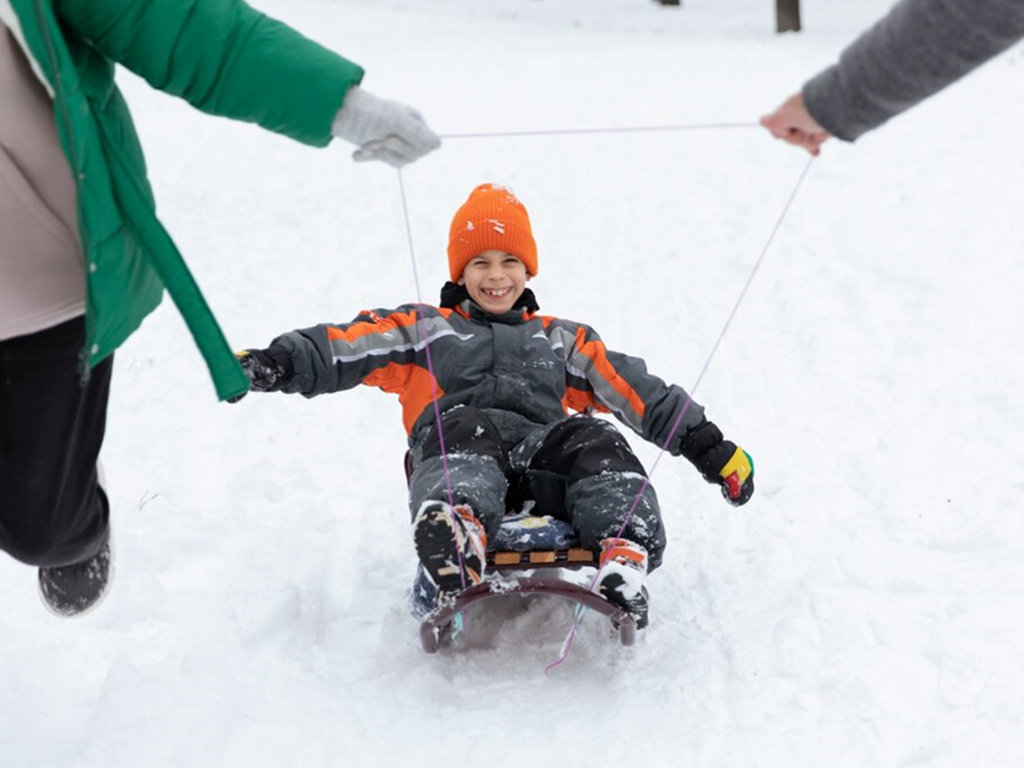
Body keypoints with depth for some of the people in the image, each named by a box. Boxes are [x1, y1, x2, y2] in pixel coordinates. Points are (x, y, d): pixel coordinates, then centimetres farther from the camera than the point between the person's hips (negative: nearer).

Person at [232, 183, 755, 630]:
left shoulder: (564, 341, 34)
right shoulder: (424, 330, 27)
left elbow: (640, 393, 26)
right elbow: (343, 348, 11)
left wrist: (709, 447, 17)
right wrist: (277, 364, -8)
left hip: (543, 457, 3)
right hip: (458, 455, -2)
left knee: (597, 442, -28)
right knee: (466, 428, -36)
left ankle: (624, 570, -48)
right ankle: (458, 583, -61)